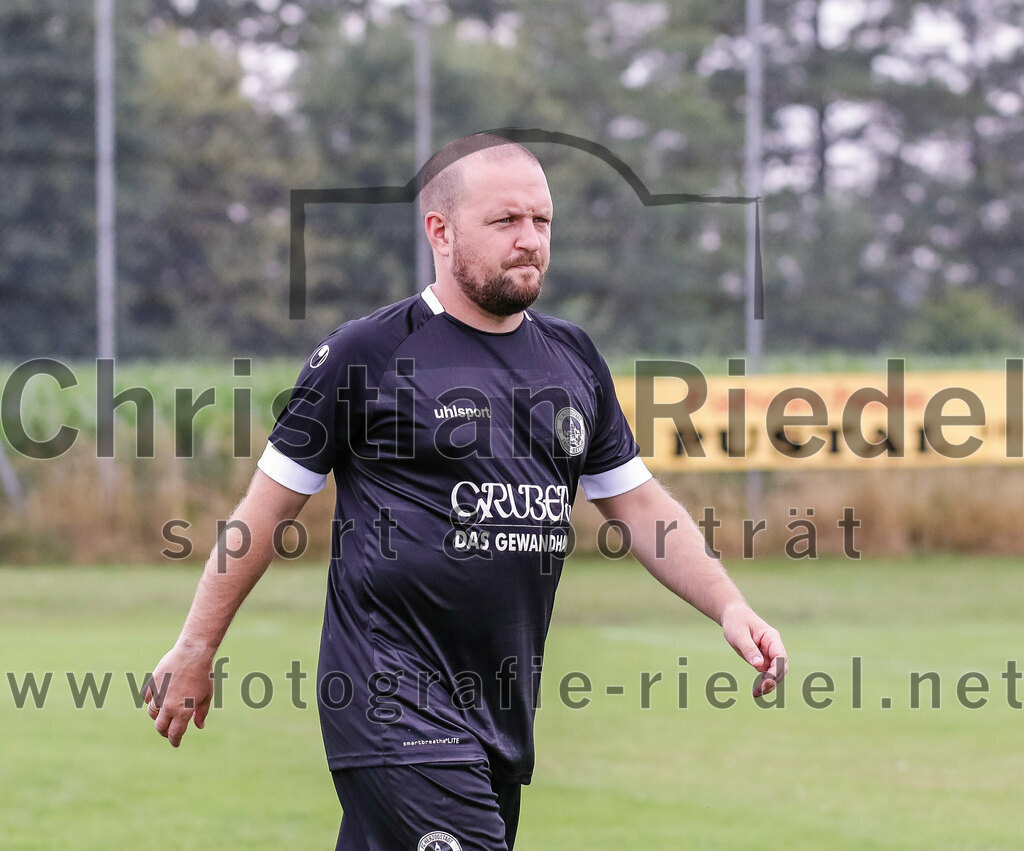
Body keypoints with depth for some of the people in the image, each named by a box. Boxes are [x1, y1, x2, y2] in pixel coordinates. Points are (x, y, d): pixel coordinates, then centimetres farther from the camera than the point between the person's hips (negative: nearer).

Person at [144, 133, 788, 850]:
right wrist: (196, 649, 3)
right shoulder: (367, 354, -4)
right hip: (395, 703, -6)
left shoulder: (574, 359, 13)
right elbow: (270, 506, 1)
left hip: (507, 712, 6)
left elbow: (639, 503, 18)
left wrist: (729, 605, 4)